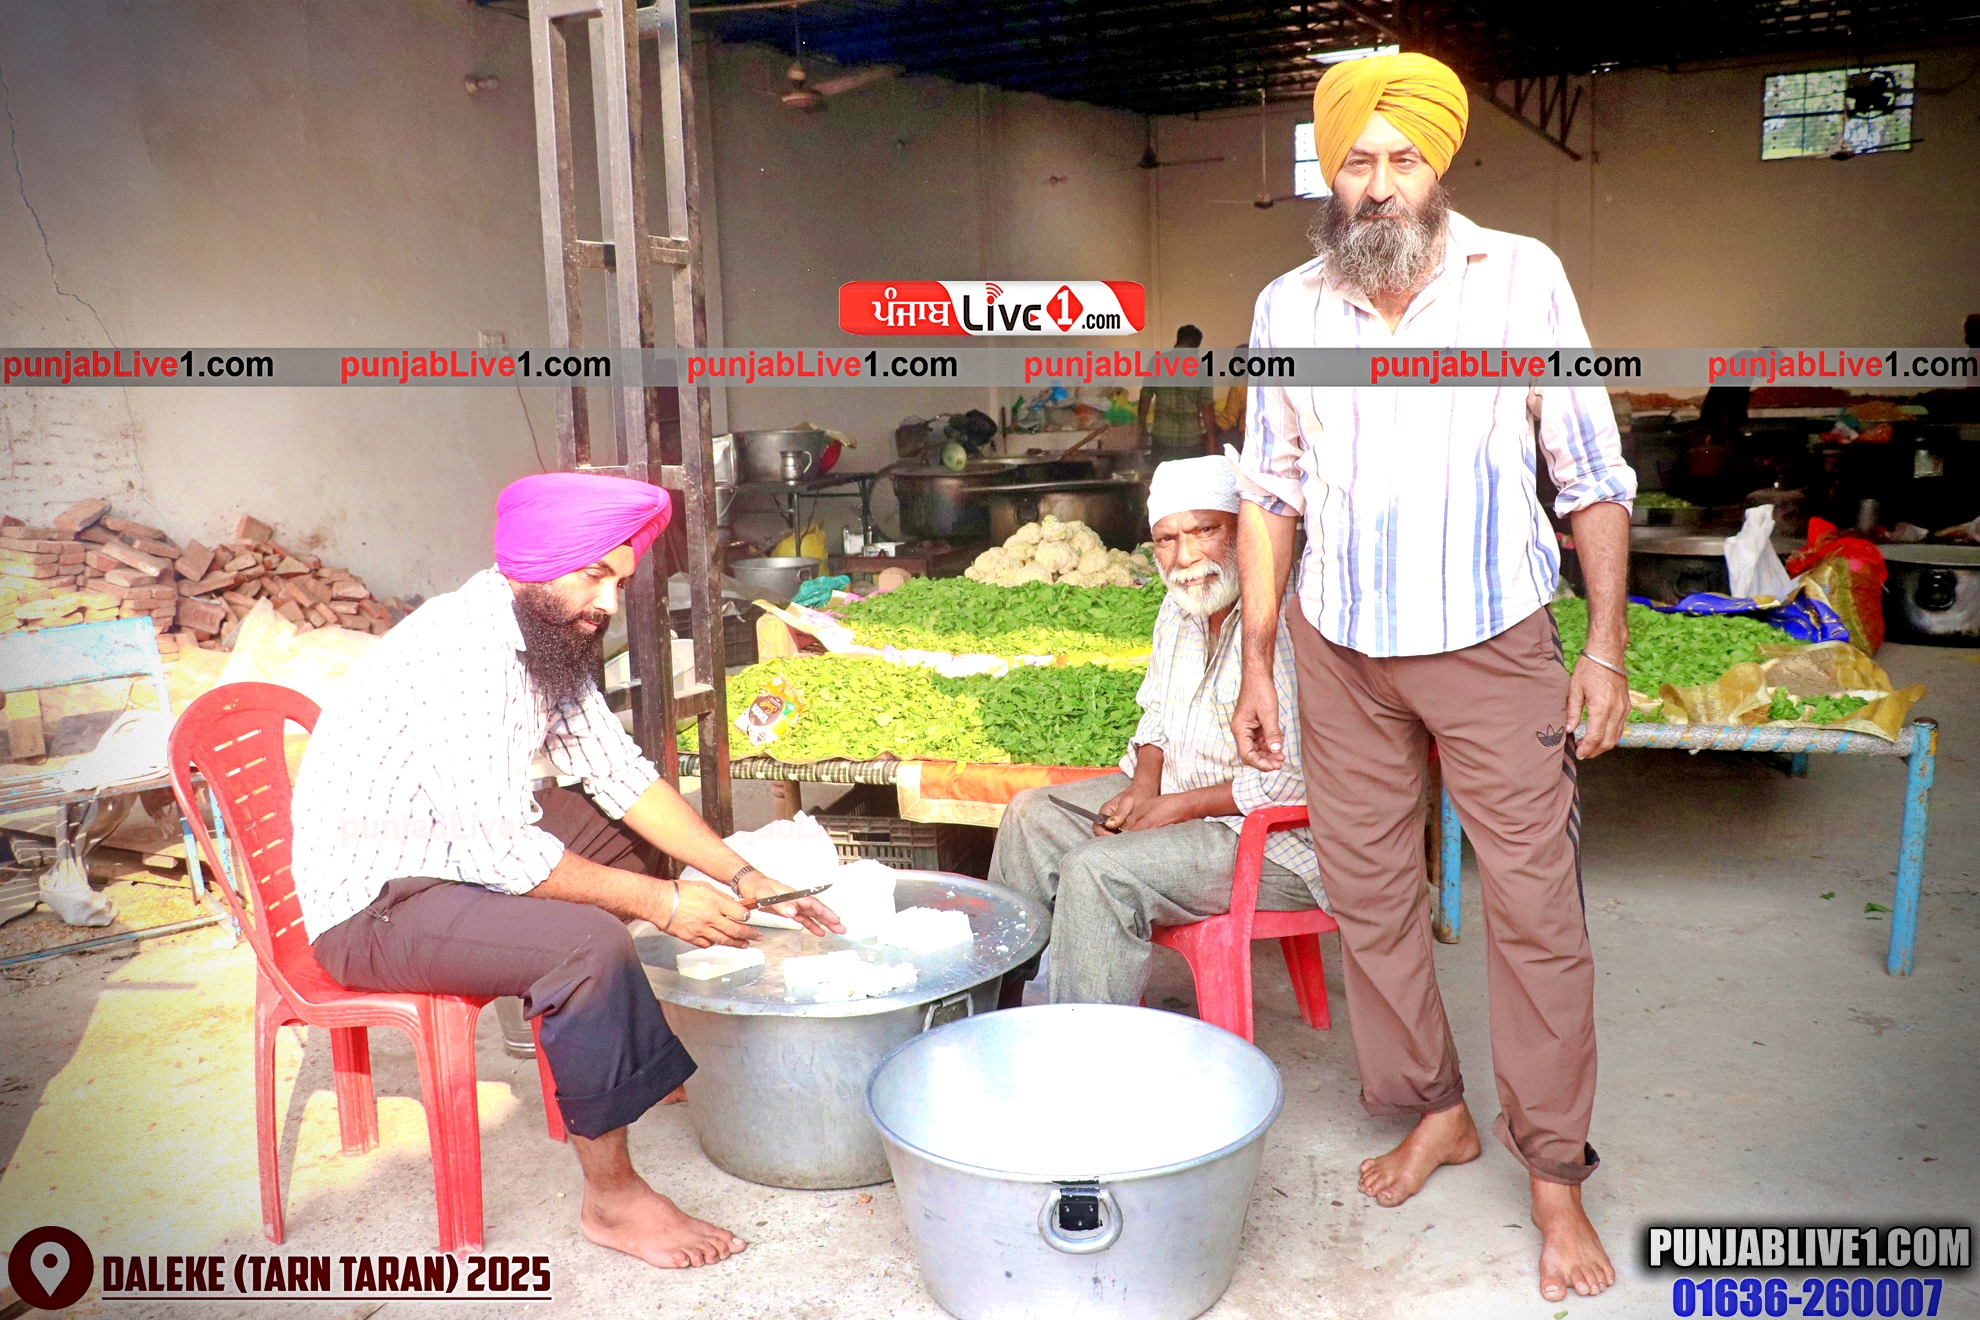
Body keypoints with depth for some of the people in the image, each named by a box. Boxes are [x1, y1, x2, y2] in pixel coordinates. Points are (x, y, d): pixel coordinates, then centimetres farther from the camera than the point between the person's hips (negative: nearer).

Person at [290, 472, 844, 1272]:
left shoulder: (549, 636, 0)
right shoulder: (461, 651, -29)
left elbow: (618, 772, 2)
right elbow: (503, 856, -30)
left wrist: (743, 876, -6)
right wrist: (661, 902, -24)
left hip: (460, 848, 10)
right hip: (371, 904, -10)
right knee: (590, 947, -28)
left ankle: (646, 1063, 27)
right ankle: (611, 1199, -11)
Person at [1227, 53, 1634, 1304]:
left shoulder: (1521, 276, -2)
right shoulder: (1288, 305, 4)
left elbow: (1593, 470, 0)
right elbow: (1270, 490, 8)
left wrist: (1607, 646, -5)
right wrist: (1257, 664, 5)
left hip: (1495, 641, -2)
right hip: (1342, 650, 3)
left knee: (1537, 904, -1)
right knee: (1368, 890, 10)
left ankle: (1555, 1172, 15)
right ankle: (1433, 1110, 29)